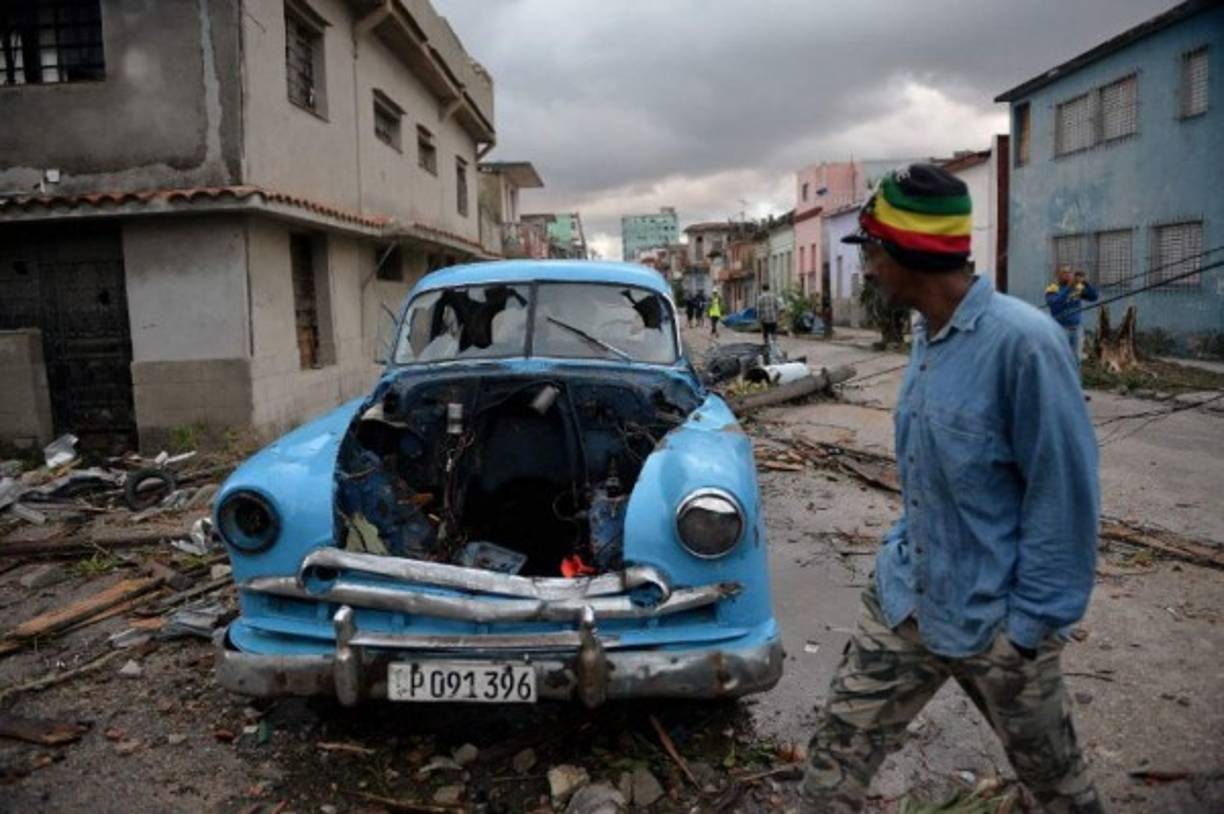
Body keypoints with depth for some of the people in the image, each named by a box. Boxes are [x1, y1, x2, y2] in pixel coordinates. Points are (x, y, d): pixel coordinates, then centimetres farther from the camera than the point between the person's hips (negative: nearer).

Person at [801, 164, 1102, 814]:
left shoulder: (1022, 340, -22)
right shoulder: (926, 334, 3)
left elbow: (1065, 494, -19)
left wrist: (1031, 624, -16)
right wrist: (904, 545, 15)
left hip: (994, 621, -6)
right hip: (905, 598, 7)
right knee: (835, 755, 9)